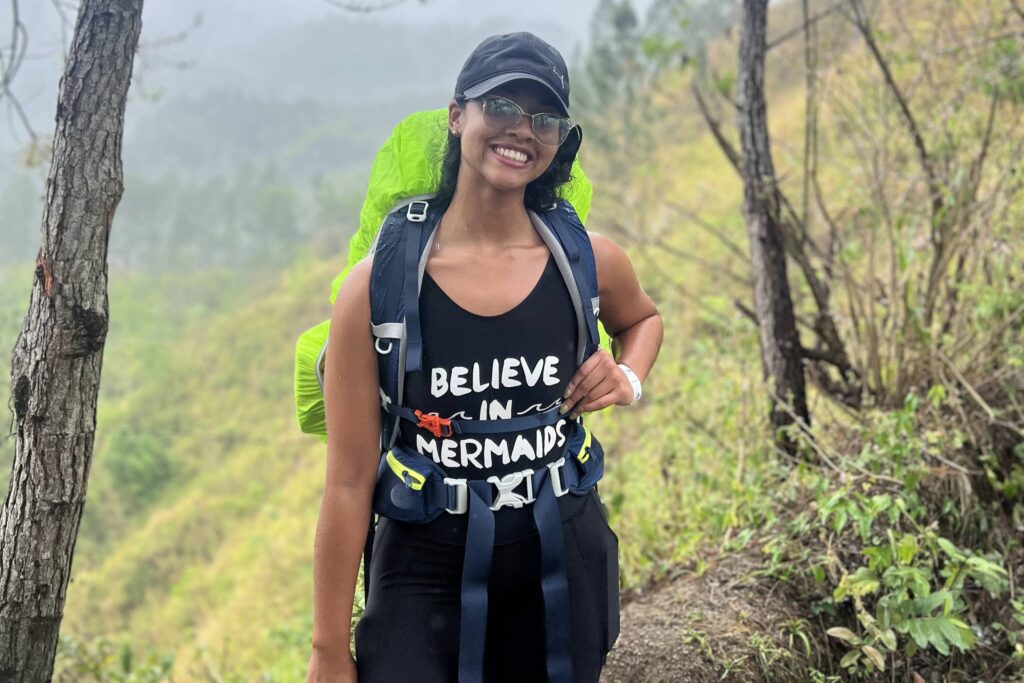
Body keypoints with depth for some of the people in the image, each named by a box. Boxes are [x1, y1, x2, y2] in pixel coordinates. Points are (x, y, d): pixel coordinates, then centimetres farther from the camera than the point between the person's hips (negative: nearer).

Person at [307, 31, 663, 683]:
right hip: (425, 573, -2)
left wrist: (628, 381, -1)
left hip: (562, 561, 3)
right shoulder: (380, 283, -13)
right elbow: (350, 481, -10)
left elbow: (643, 318, 22)